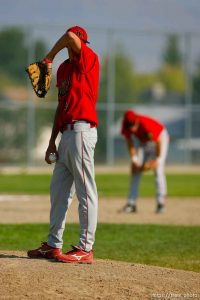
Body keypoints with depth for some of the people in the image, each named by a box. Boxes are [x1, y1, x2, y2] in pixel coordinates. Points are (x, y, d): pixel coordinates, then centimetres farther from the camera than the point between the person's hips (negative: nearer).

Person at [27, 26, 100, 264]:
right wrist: (52, 141, 20)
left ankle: (85, 248, -7)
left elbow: (70, 36, -22)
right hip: (66, 134, 9)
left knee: (85, 192, -8)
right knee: (58, 191, 13)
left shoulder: (89, 59, -4)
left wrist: (49, 57, -6)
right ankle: (53, 245, 20)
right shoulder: (63, 68, 19)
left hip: (81, 130, -9)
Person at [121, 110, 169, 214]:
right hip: (142, 142, 6)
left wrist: (157, 160, -18)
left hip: (160, 137, -6)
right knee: (135, 170, -1)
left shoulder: (147, 125, -40)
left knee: (158, 169, -18)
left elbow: (158, 142, -27)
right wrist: (134, 160, -16)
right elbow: (130, 143, -10)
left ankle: (160, 202, -18)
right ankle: (131, 203, 1)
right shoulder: (126, 126, -25)